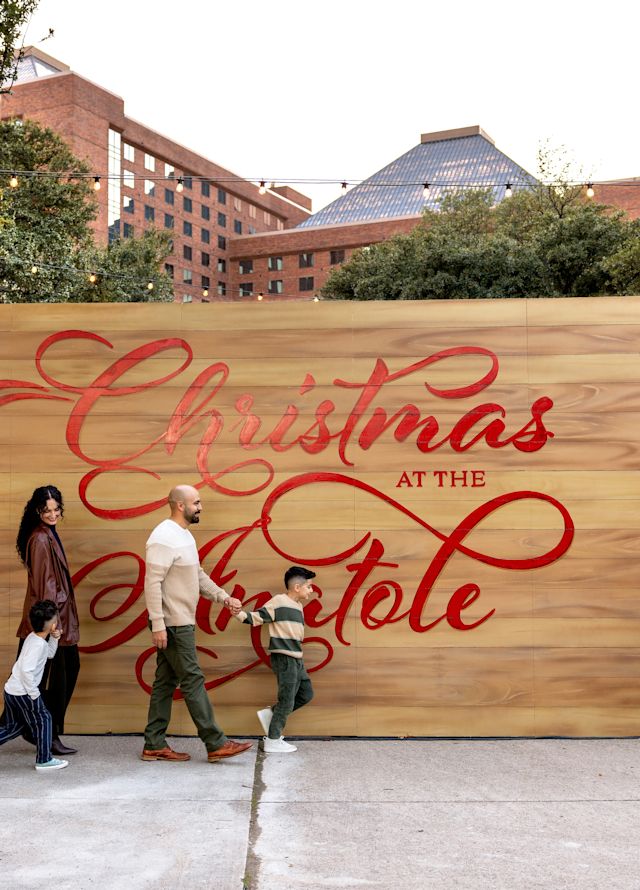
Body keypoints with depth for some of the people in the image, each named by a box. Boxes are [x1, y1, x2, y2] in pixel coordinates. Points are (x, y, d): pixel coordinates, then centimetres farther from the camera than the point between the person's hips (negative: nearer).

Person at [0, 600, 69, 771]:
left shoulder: (35, 637, 8)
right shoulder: (38, 644, -22)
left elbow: (49, 654, 23)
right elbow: (26, 670, -29)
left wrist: (54, 638, 7)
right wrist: (34, 693, -21)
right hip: (22, 692, -10)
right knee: (42, 720, 4)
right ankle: (44, 760, 11)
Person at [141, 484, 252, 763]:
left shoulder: (184, 535, 15)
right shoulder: (164, 537, -17)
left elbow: (198, 576, 20)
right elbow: (152, 583, -21)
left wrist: (223, 597, 10)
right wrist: (157, 625, -24)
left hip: (182, 624, 10)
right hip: (172, 625, -10)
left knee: (166, 683, 12)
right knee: (193, 681, -4)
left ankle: (155, 745, 18)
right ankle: (216, 744, 1)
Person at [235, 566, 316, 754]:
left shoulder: (298, 607, 15)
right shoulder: (278, 602, -11)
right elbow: (255, 618, -15)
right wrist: (238, 612, -30)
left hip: (296, 659, 9)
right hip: (283, 658, -9)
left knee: (306, 694, 13)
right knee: (287, 700, -3)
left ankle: (269, 714, 19)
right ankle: (273, 741, 8)